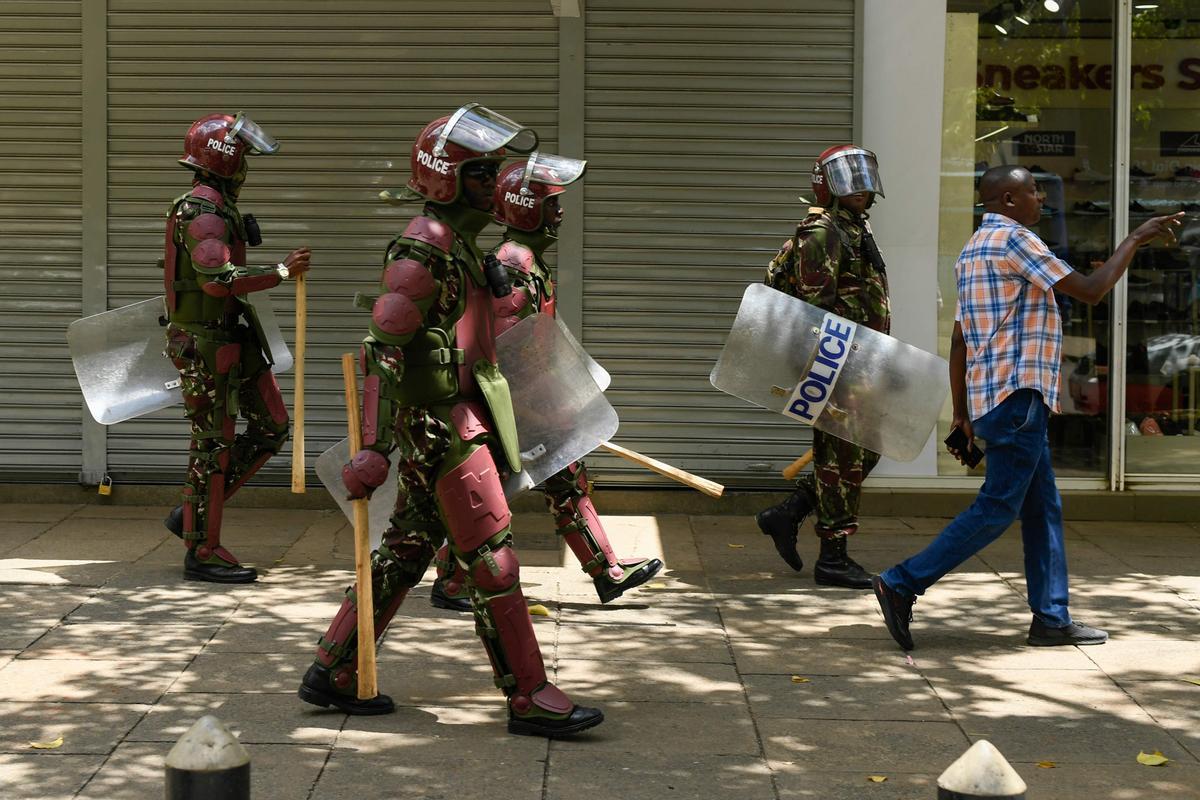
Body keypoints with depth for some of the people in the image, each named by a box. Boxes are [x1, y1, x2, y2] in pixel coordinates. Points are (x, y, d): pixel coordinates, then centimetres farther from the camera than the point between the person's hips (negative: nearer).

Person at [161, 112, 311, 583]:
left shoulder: (218, 207, 16)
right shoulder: (202, 212, -17)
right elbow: (218, 278, -30)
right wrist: (282, 272, -23)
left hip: (235, 341, 10)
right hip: (206, 345, -10)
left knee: (271, 427, 11)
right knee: (214, 444, -4)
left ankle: (193, 514, 16)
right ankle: (202, 552, 4)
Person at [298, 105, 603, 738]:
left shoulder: (458, 244, 15)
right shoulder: (423, 248, -16)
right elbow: (383, 349, -21)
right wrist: (374, 448, -25)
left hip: (456, 419, 10)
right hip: (441, 424, -10)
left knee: (406, 551, 14)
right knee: (492, 562, -6)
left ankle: (333, 673, 22)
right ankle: (530, 698, 0)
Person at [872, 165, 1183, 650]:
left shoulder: (973, 250, 18)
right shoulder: (1013, 239, -11)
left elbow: (959, 340, 18)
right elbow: (1090, 291, -14)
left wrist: (961, 414, 19)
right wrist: (1136, 240, -4)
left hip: (992, 397, 10)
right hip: (1018, 396, -10)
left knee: (1044, 508, 11)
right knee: (997, 509, -8)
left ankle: (1051, 619, 12)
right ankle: (902, 584, -10)